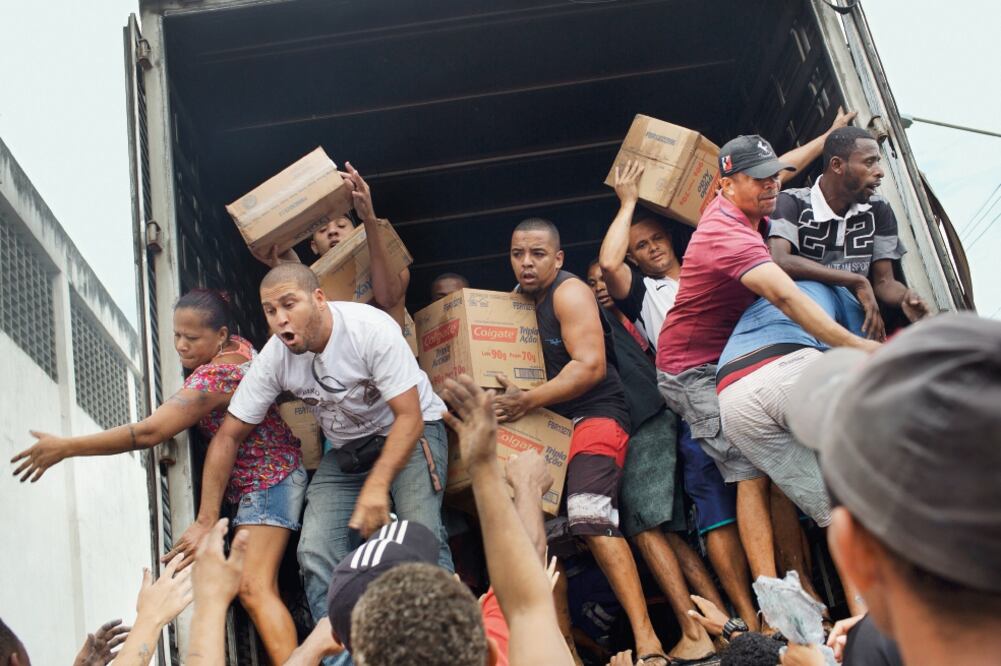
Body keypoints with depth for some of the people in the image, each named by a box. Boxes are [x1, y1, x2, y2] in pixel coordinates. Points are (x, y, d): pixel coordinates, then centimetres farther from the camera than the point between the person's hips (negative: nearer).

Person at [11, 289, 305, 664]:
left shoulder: (212, 378, -26)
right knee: (256, 585, 12)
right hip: (268, 475, 11)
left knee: (254, 589, -19)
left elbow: (147, 433, -31)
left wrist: (65, 447, -27)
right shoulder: (239, 346, 1)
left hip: (268, 478, -11)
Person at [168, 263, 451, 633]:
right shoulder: (274, 357, -14)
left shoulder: (370, 329, -27)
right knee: (316, 551, -14)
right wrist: (206, 521, -8)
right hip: (346, 449, 4)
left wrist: (377, 486, -39)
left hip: (409, 432, -4)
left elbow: (409, 417, -26)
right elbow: (227, 437, -6)